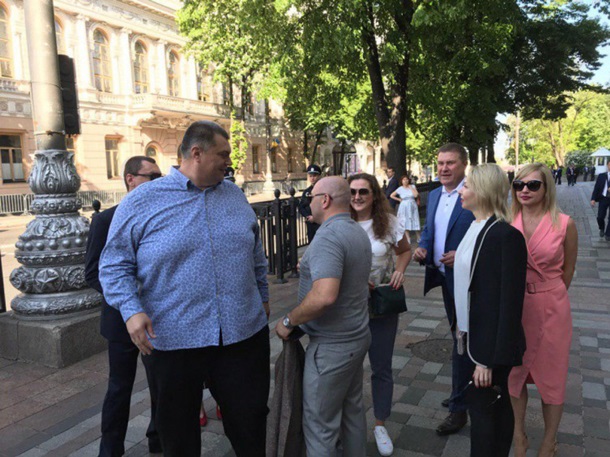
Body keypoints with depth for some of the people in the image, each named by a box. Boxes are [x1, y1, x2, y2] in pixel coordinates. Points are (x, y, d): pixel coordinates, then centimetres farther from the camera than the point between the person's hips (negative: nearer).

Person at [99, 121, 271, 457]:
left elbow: (255, 255, 18)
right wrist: (131, 310, -17)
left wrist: (262, 296, 21)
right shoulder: (140, 202, -4)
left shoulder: (235, 196, 8)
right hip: (172, 340, -2)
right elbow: (114, 264, -3)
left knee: (251, 422, 15)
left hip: (244, 334, 3)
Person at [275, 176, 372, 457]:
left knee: (319, 423, 5)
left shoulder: (328, 236, -24)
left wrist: (289, 321, -21)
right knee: (352, 409, 23)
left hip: (331, 346, -10)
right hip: (357, 336, 10)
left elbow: (325, 295, -34)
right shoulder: (358, 232, 7)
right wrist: (310, 269, 16)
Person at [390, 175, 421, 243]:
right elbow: (391, 196, 3)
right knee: (406, 223, 0)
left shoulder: (413, 186, 1)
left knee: (415, 222, 1)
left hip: (412, 206, 0)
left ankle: (418, 238, 10)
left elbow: (416, 195, -12)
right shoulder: (400, 189, -1)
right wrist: (399, 199, -2)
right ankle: (408, 239, 6)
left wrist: (411, 187, -8)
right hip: (404, 207, 0)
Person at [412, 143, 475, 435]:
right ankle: (465, 391, 39)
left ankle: (459, 408, 13)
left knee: (461, 342, -1)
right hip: (444, 278, 8)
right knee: (459, 337, 21)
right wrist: (422, 249, -3)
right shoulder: (433, 196, 9)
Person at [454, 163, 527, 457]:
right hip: (475, 335, 8)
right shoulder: (476, 228, 5)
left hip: (492, 342, -8)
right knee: (497, 406, 21)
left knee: (482, 406, 5)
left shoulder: (506, 236, -21)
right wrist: (463, 327, 14)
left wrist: (490, 359, -20)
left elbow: (509, 303, -21)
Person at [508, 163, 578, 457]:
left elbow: (567, 271, 2)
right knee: (515, 372, 15)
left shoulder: (564, 224, -10)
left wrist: (544, 297, 10)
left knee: (551, 376, 12)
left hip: (550, 308, -2)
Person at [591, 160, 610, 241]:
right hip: (603, 198, 0)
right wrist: (593, 199, -7)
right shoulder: (601, 176, 1)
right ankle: (602, 229, 28)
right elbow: (596, 188, 0)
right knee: (600, 217, -3)